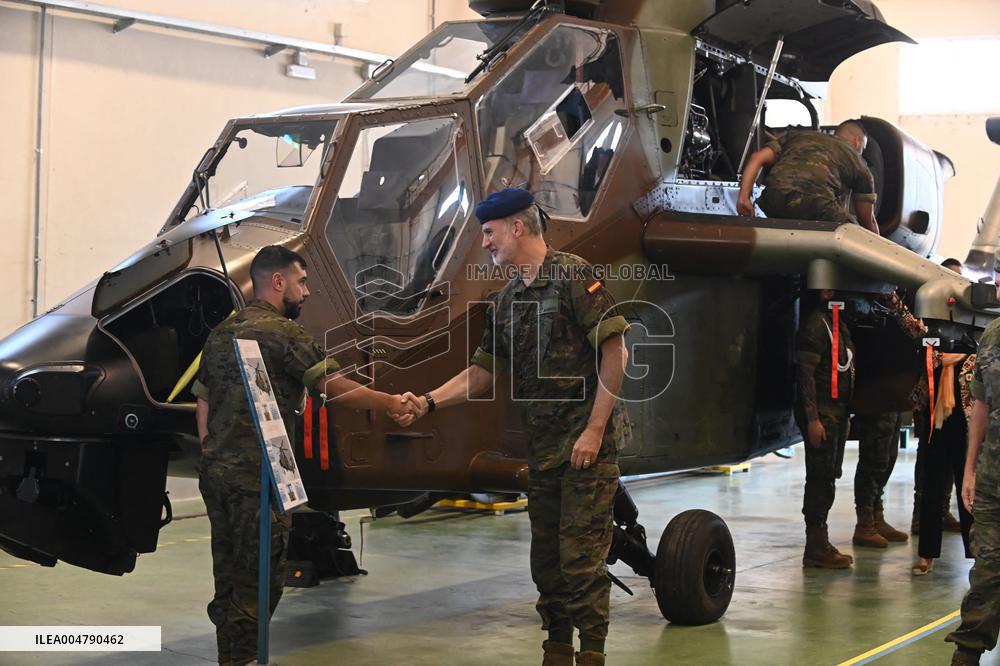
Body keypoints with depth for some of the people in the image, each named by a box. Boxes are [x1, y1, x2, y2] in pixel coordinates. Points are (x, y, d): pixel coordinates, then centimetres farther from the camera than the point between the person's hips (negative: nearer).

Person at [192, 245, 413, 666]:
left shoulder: (221, 334, 15)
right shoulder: (283, 333, -11)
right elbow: (336, 388, -14)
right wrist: (389, 403, -3)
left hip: (215, 472, 9)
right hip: (256, 476, -8)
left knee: (229, 576, 14)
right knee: (258, 581, -2)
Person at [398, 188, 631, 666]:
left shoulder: (573, 276, -9)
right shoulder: (508, 300, 15)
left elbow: (615, 351, -14)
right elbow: (484, 371, 17)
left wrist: (594, 430, -17)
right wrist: (428, 402, 4)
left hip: (589, 442, -8)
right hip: (542, 444, 8)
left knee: (582, 554, -7)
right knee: (546, 555, 11)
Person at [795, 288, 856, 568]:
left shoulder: (839, 324, 16)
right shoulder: (815, 323, -14)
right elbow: (806, 374, -18)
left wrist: (845, 414, 18)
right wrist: (812, 418, -22)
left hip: (837, 413, 9)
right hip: (821, 414, -9)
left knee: (828, 477, 12)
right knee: (821, 479, -6)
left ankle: (820, 544, 19)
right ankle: (816, 548, -1)